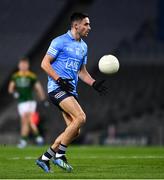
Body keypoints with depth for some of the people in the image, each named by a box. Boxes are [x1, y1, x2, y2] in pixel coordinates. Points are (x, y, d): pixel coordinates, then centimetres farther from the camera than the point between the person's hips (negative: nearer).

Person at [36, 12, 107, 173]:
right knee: (80, 117, -24)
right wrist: (59, 80, -20)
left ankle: (45, 158, 10)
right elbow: (45, 64, -9)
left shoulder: (83, 47, 18)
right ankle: (59, 154, -14)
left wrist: (94, 83, 9)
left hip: (70, 90, 9)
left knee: (74, 131, 1)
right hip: (57, 88, -8)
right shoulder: (60, 42, -6)